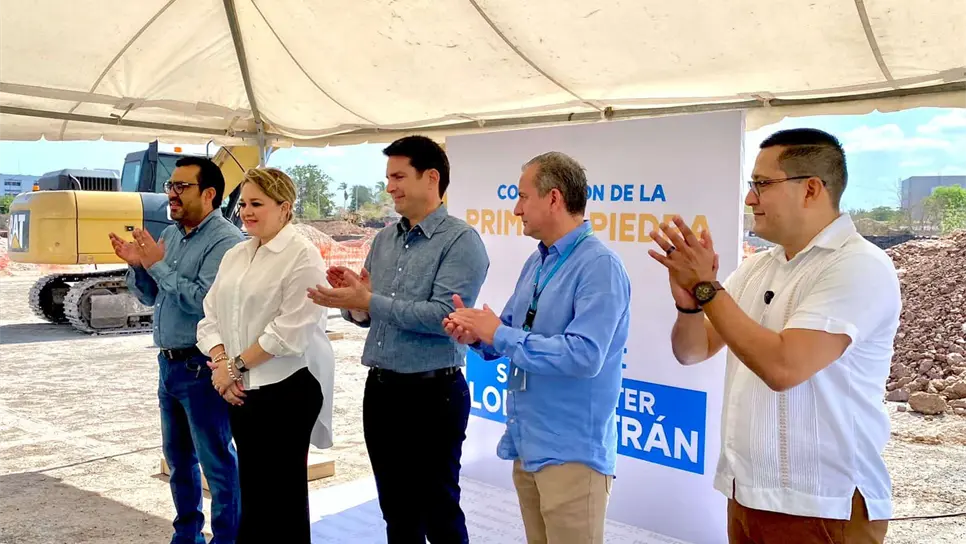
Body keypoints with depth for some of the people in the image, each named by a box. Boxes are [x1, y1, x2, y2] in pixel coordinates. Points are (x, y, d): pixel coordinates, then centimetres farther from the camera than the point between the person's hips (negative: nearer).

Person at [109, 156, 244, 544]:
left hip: (202, 366, -9)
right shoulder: (169, 234, 11)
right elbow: (148, 297, 16)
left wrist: (157, 265, -19)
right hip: (169, 363, 9)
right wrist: (136, 265, -2)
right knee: (177, 455, 19)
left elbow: (205, 300, -26)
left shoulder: (225, 241, -16)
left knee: (216, 460, 1)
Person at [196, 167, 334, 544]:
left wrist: (236, 365, -13)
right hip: (243, 389, 7)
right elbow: (211, 316, 10)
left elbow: (291, 331, -19)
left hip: (288, 388, -7)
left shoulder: (302, 255, -12)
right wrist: (221, 361, -7)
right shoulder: (234, 255, 12)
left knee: (281, 490, 4)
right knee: (252, 485, 15)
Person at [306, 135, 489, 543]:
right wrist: (352, 298, -9)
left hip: (432, 394, -7)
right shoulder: (384, 238, 10)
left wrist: (368, 300, -21)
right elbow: (367, 315, 13)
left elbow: (442, 316, -22)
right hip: (380, 389, 7)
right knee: (396, 510, 18)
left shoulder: (461, 241, -11)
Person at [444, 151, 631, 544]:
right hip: (527, 444, 9)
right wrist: (477, 335, -7)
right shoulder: (536, 262, 10)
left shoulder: (600, 265, -18)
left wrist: (499, 334, -21)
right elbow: (513, 337, 15)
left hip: (571, 452, -8)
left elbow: (584, 356, -28)